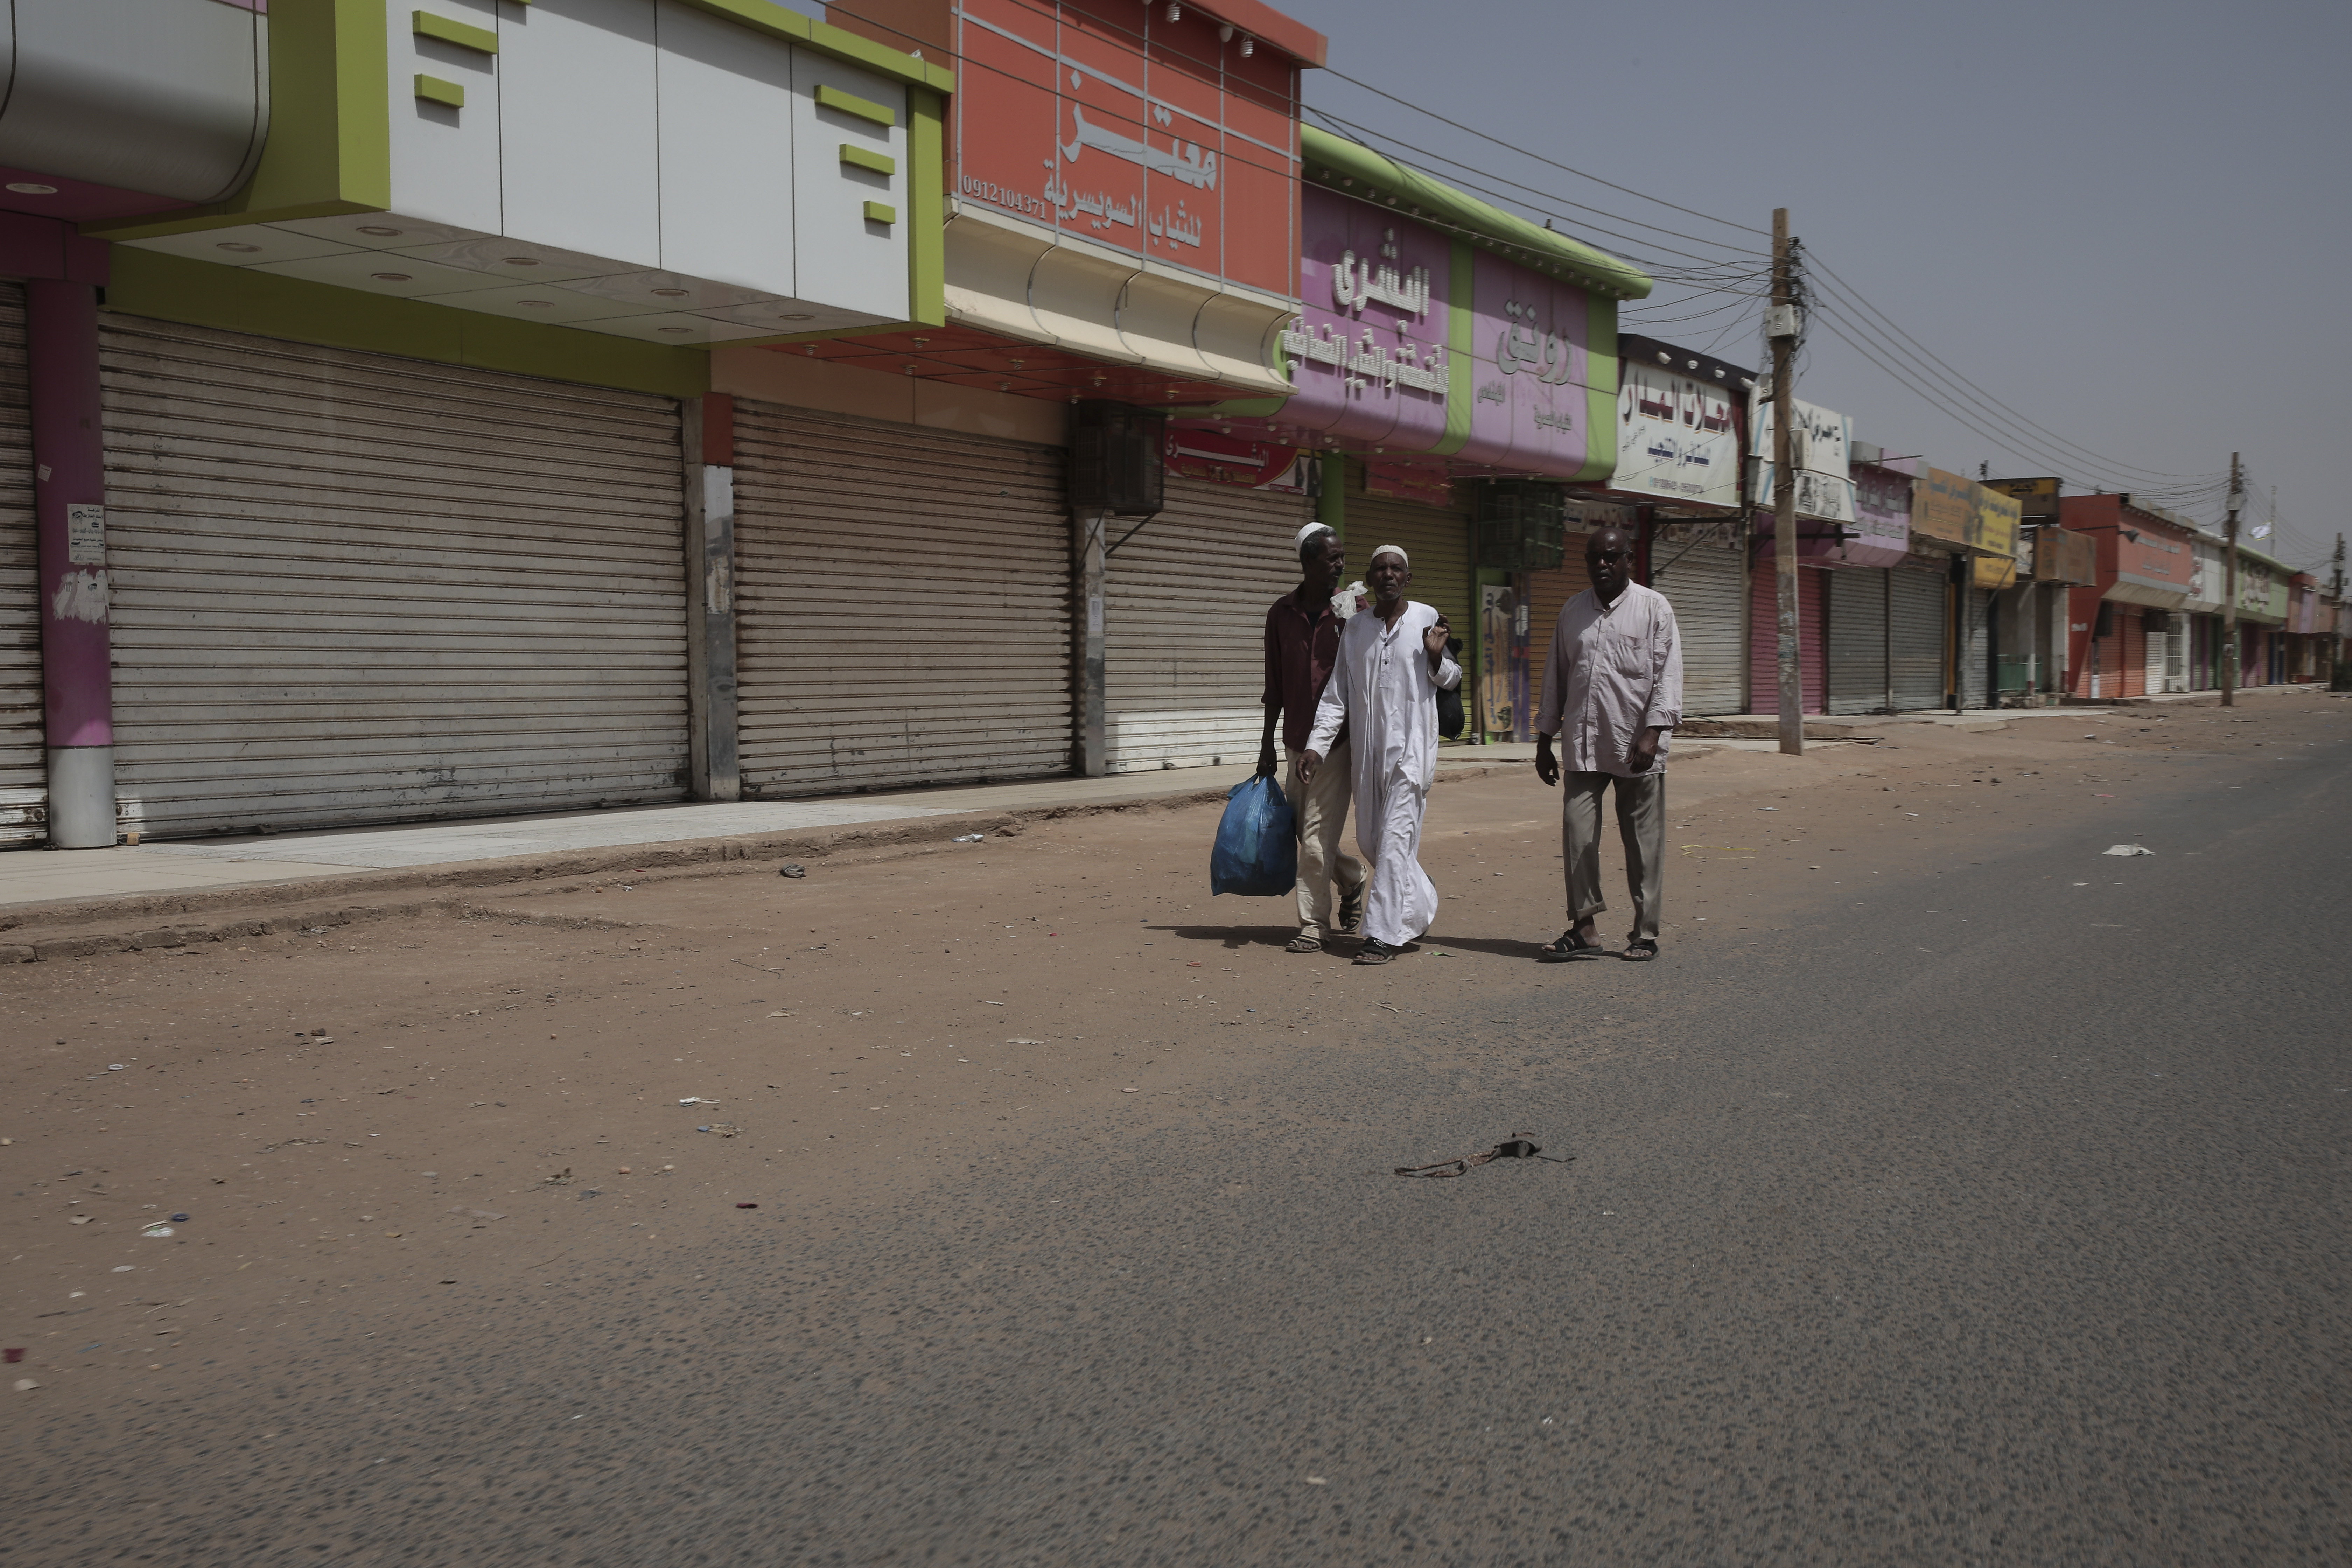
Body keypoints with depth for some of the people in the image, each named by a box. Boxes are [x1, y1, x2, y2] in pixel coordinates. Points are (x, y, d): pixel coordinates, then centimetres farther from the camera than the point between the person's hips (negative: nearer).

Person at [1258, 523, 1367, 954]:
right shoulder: (1281, 613, 3)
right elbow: (1275, 686, 9)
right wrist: (1268, 745, 9)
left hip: (1337, 740, -4)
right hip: (1297, 741, 4)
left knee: (1317, 837, -6)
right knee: (1302, 829, 12)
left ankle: (1314, 923, 5)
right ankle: (1352, 880, 38)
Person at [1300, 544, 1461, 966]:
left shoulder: (1427, 619, 1)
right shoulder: (1355, 628, 8)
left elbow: (1452, 679, 12)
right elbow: (1336, 694, 9)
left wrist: (1436, 657, -9)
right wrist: (1317, 745, 0)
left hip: (1411, 746, -4)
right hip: (1367, 749, 5)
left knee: (1395, 837, -10)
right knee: (1370, 840, 10)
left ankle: (1383, 934, -8)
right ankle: (1422, 903, 32)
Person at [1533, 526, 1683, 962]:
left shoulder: (1654, 608, 2)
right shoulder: (1572, 612, 13)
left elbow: (1667, 673, -4)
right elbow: (1556, 677, 17)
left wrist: (1652, 732, -15)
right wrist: (1544, 741, 15)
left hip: (1637, 746, -3)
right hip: (1583, 743, 3)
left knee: (1643, 842, 3)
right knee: (1578, 832, -5)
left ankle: (1645, 933, 12)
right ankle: (1584, 928, 1)